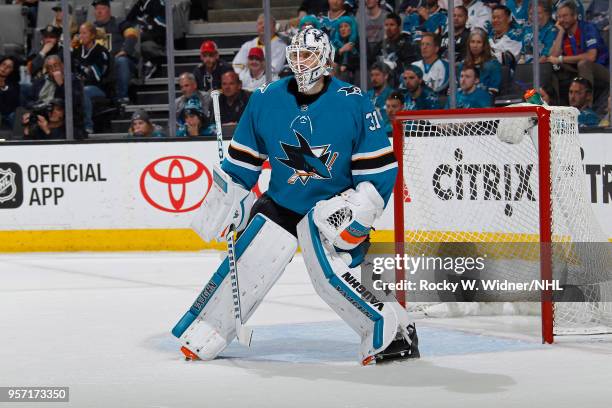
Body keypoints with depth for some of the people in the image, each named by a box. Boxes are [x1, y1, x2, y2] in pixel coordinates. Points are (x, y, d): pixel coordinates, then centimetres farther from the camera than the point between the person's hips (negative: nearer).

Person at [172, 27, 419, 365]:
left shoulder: (353, 103, -13)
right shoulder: (266, 100, -3)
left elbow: (380, 167, -11)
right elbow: (243, 160, 9)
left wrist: (358, 210, -19)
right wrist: (226, 198, 4)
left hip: (332, 207, -4)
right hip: (279, 204, 4)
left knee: (334, 274, -22)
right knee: (245, 266, -4)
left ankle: (393, 332, -8)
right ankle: (202, 337, 10)